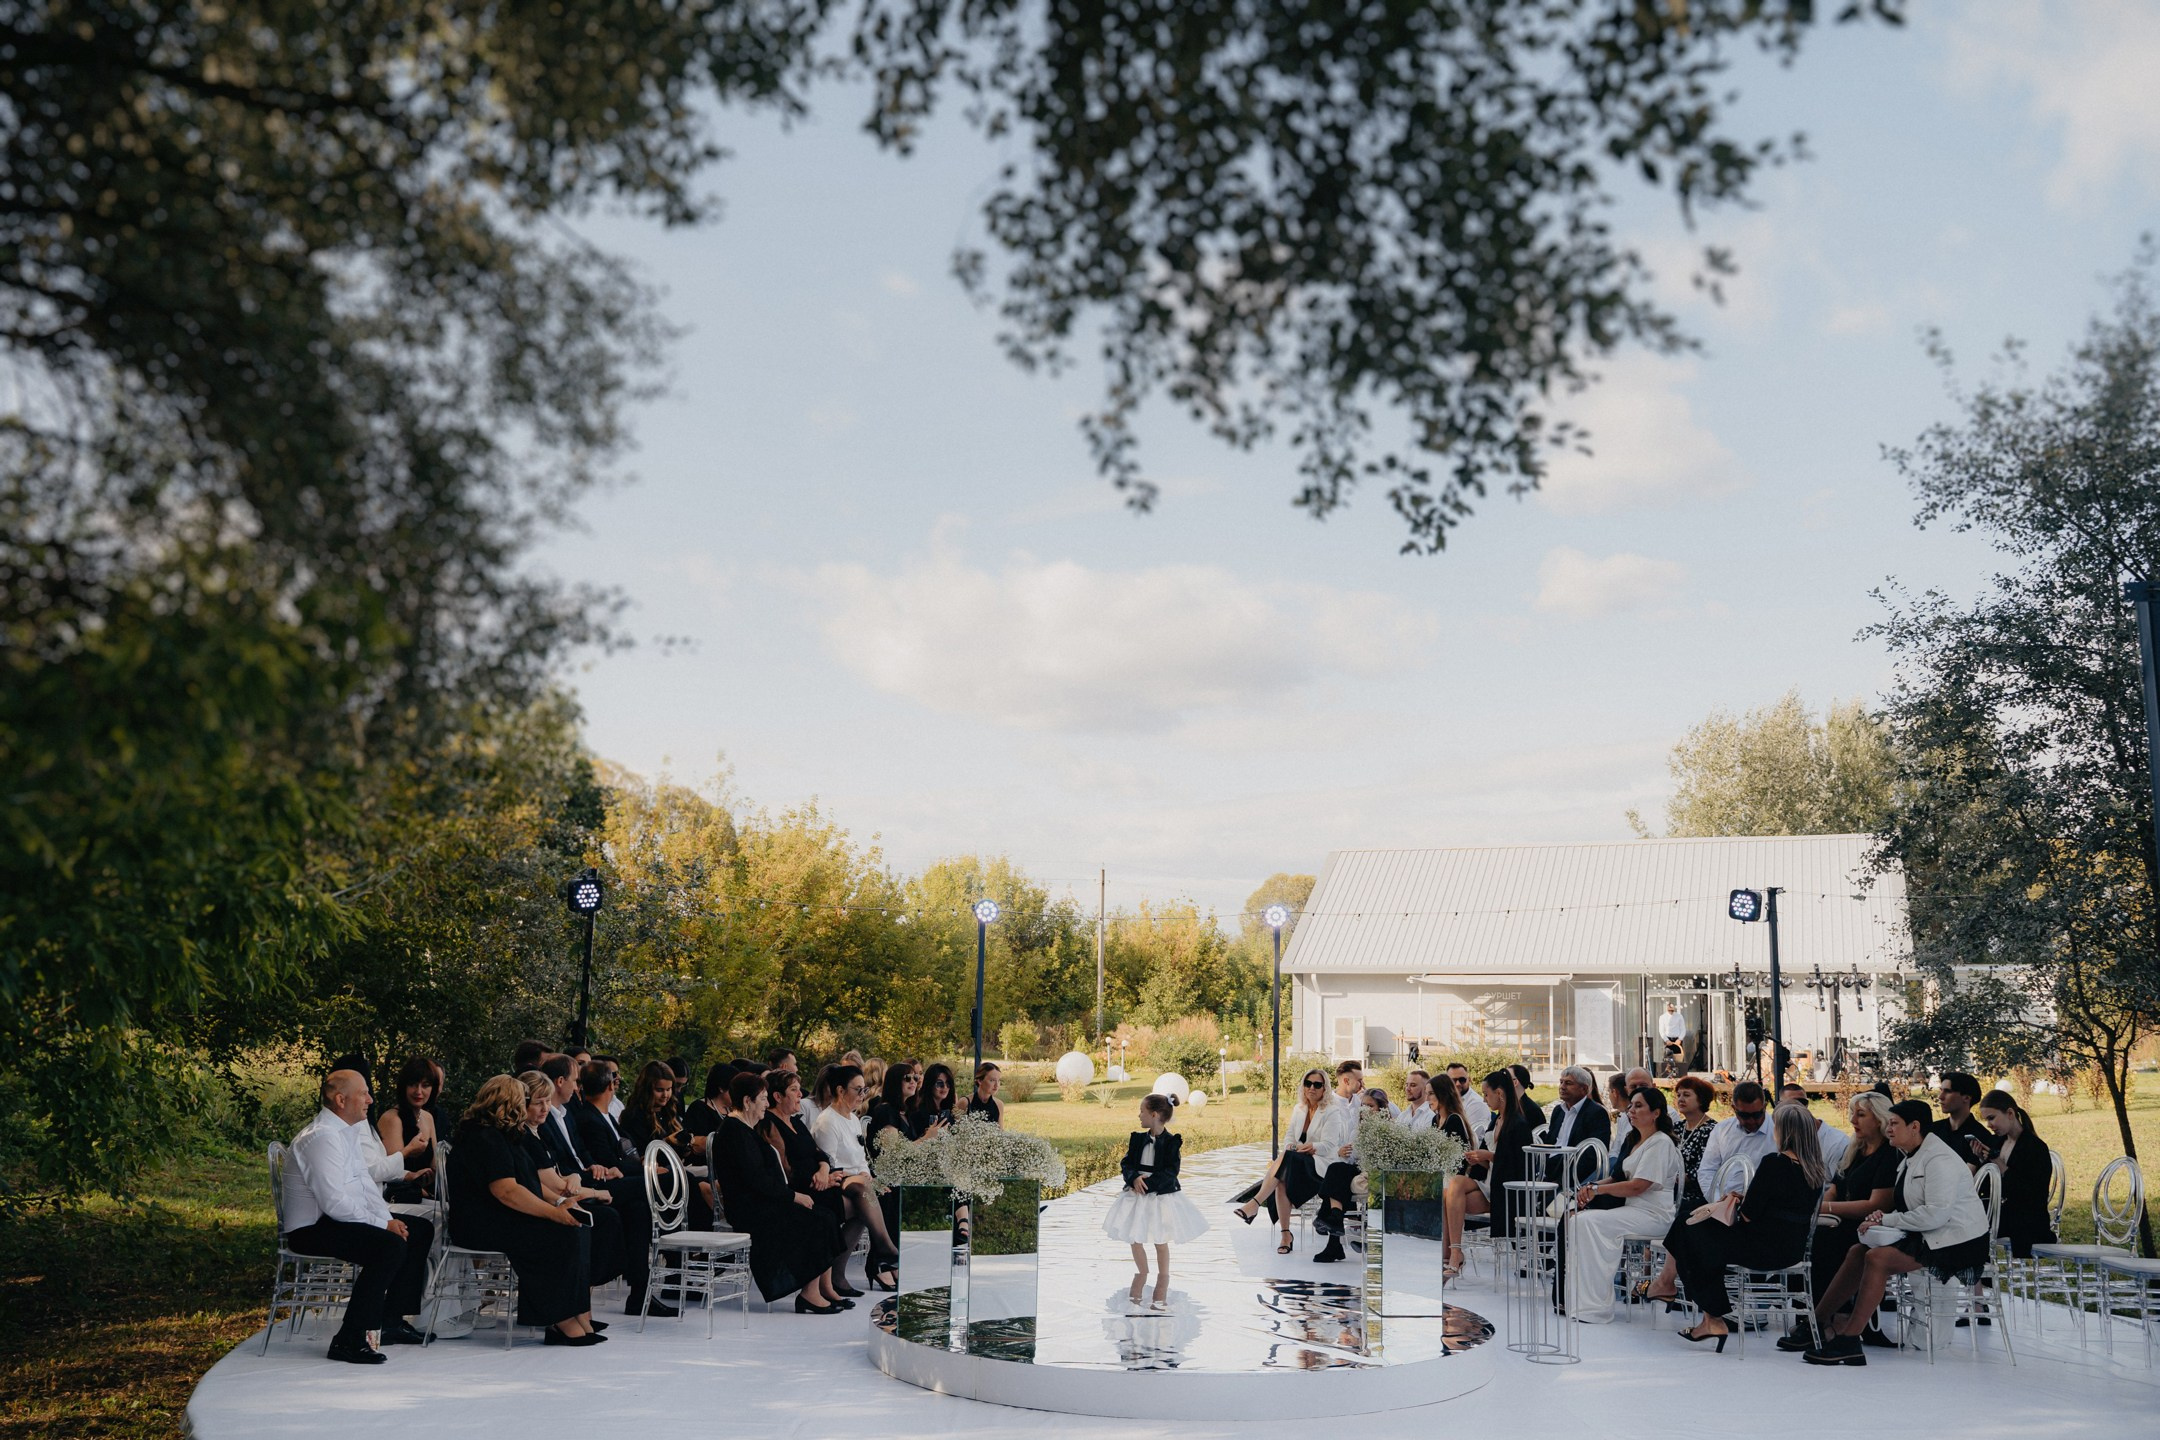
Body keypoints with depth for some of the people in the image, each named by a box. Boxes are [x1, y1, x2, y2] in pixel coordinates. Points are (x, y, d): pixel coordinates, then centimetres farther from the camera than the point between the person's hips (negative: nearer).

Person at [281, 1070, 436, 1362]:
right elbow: (335, 1202, -26)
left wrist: (388, 1218, 0)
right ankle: (349, 1340, -24)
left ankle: (390, 1321, 13)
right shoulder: (322, 1137, -21)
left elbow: (365, 1182, 15)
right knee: (389, 1246, -30)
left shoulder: (347, 1131, 12)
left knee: (421, 1230, 8)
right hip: (311, 1231, -11)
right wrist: (384, 1224, -19)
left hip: (334, 1220, 11)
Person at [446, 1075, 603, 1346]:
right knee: (563, 1236, -24)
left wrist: (556, 1203, 7)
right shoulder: (484, 1139, -15)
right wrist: (554, 1212, -19)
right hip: (483, 1226, -10)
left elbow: (525, 1181, 23)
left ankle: (580, 1317, -13)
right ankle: (564, 1322, -19)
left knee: (579, 1229, -7)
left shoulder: (497, 1135, 19)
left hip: (501, 1221, 10)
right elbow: (507, 1191, -24)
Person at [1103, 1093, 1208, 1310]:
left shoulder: (1171, 1142, -12)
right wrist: (1134, 1178, -21)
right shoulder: (1137, 1138, 3)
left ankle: (1162, 1287, 23)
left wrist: (1148, 1183, -24)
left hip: (1162, 1195, -4)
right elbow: (1127, 1163, -1)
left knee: (1161, 1242, 7)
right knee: (1135, 1239, 8)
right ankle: (1142, 1274, 33)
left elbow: (1171, 1172, -17)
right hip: (1138, 1194, 4)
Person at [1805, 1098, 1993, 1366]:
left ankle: (1848, 1342, -23)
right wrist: (1886, 1217, -3)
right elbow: (1912, 1208, 20)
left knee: (1877, 1258, -25)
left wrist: (1888, 1220, -19)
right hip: (1929, 1237, 10)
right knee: (1857, 1252, 1)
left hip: (1956, 1244, -10)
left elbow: (1936, 1213, -27)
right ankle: (1819, 1321, 1)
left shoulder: (1940, 1160, -17)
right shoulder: (1911, 1158, 15)